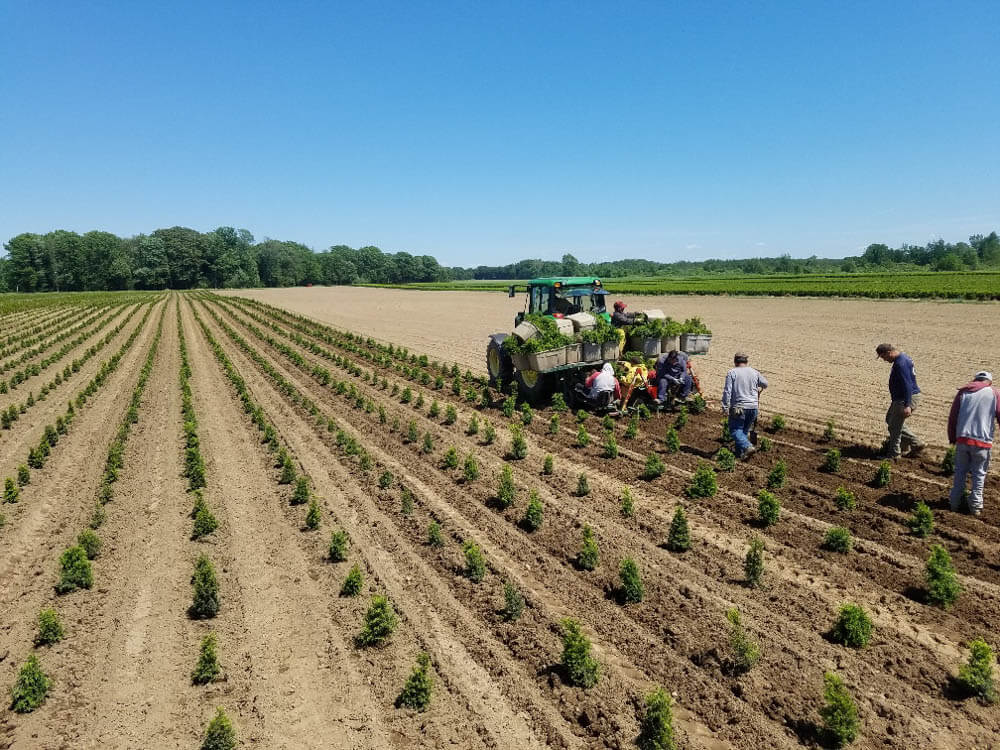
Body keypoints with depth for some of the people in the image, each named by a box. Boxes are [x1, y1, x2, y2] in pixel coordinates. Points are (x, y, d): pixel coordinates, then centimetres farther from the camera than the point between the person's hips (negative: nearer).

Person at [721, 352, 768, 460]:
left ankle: (747, 447, -20)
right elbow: (765, 384, 23)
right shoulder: (754, 372, 7)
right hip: (753, 406, 5)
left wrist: (725, 407, -9)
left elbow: (727, 391, -12)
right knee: (745, 430, 16)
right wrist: (759, 388, 45)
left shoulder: (732, 373, -6)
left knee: (736, 430, 1)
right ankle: (740, 453, 18)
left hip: (739, 407, -5)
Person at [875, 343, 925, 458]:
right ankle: (916, 444, 23)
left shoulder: (901, 364, -24)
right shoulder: (902, 357, 10)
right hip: (900, 398, 11)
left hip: (908, 398, -11)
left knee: (894, 425, -2)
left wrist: (907, 405, -31)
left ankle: (894, 454, 10)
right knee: (890, 419, 19)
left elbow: (907, 385, -28)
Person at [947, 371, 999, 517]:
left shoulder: (963, 391, 8)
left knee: (960, 471, 14)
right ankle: (975, 505, 10)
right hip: (983, 441, -1)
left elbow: (952, 416, 6)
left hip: (963, 439, 1)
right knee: (979, 473, 10)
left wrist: (952, 438, 14)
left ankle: (955, 502, 16)